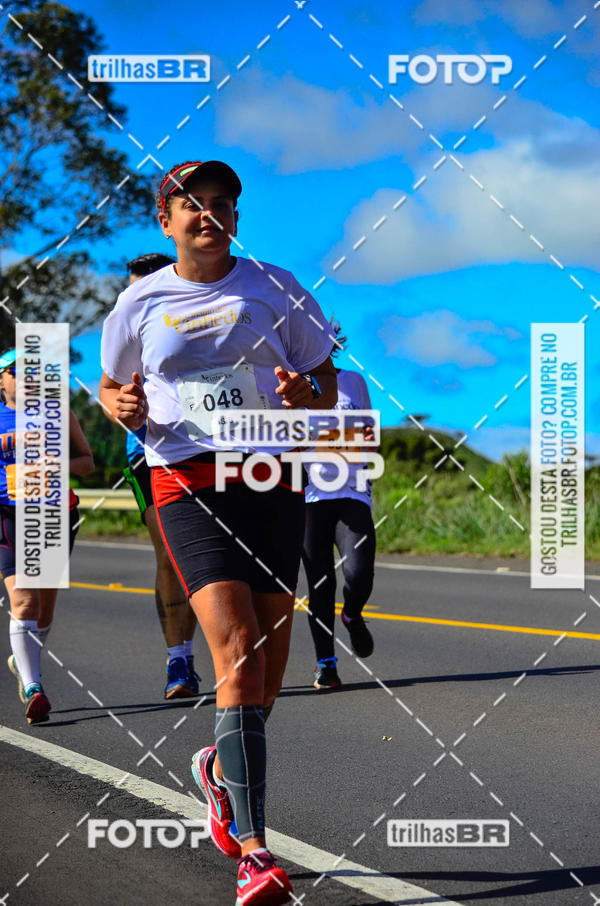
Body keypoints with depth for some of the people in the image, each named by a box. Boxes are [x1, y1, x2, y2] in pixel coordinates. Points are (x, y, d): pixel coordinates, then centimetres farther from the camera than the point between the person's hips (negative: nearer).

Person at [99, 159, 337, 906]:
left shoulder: (272, 287, 9)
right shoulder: (141, 303, 7)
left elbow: (326, 382, 15)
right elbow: (110, 382, 21)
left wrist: (309, 396, -9)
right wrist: (120, 405, -2)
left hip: (272, 479, 2)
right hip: (188, 485, -2)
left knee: (268, 669, 4)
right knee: (238, 655, -18)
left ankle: (222, 770, 38)